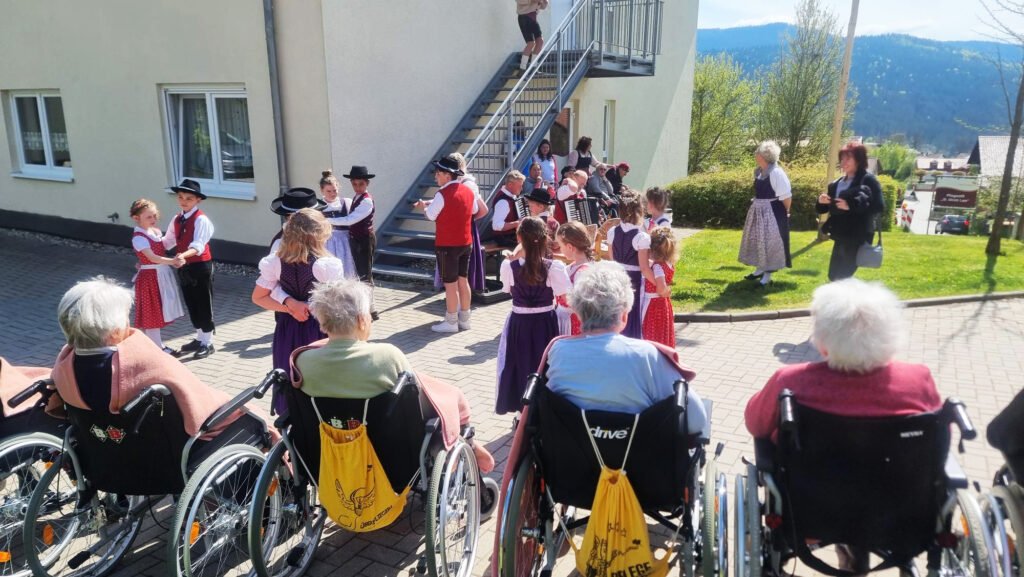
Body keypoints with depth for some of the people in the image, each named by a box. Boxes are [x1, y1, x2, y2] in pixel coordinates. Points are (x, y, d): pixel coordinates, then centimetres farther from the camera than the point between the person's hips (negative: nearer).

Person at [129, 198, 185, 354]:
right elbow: (153, 257, -31)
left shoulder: (156, 231, 6)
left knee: (158, 313, 17)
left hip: (162, 274, 8)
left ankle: (158, 345, 28)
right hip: (150, 277, -8)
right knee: (151, 314, 3)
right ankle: (157, 348, 11)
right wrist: (172, 261, -40)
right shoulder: (139, 237, -19)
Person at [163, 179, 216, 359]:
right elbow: (168, 241, 16)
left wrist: (184, 255, -45)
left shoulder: (201, 220, -16)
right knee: (191, 305, 17)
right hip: (184, 267, 8)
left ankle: (207, 343, 14)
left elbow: (198, 244, -28)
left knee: (204, 305, 3)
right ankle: (199, 338, 32)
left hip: (200, 266, -8)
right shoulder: (176, 220, 9)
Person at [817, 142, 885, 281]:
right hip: (840, 236, 7)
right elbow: (828, 209, 17)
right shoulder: (838, 183, 12)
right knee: (834, 276, 11)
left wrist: (851, 206, -24)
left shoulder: (868, 180, -8)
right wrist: (822, 202, -5)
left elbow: (879, 207, -18)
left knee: (842, 277, -8)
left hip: (858, 237, -7)